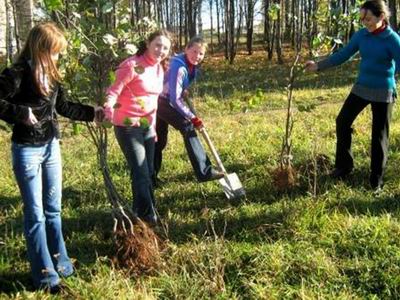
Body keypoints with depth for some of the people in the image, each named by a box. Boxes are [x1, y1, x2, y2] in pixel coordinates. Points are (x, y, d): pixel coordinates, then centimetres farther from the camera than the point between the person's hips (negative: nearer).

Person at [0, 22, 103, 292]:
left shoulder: (51, 74, 7)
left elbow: (64, 107, 17)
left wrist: (93, 113, 16)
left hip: (52, 146, 7)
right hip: (27, 150, -7)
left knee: (53, 209, 16)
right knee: (35, 214, 1)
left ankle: (60, 262, 29)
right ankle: (45, 274, 12)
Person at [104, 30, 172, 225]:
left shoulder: (159, 69, 8)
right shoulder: (133, 65, -17)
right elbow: (114, 90, -20)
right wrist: (108, 108, -39)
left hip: (147, 126, 8)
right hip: (128, 126, -8)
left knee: (148, 172, 14)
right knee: (140, 173, -5)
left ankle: (141, 212, 31)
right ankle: (147, 216, 7)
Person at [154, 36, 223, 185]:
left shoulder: (191, 66, 1)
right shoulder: (179, 67, -27)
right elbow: (175, 99, -29)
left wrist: (184, 91, 7)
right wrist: (193, 118, -25)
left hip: (164, 102, 10)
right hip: (162, 101, -10)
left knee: (160, 140, 15)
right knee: (188, 127, -18)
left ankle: (151, 176, 27)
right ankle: (204, 172, -18)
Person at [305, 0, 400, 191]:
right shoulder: (361, 35, -2)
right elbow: (343, 55, 4)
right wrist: (319, 66, -4)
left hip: (383, 93, -5)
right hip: (361, 88, 5)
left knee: (379, 135, 3)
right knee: (342, 121, 8)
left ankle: (376, 179, 17)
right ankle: (344, 166, 25)